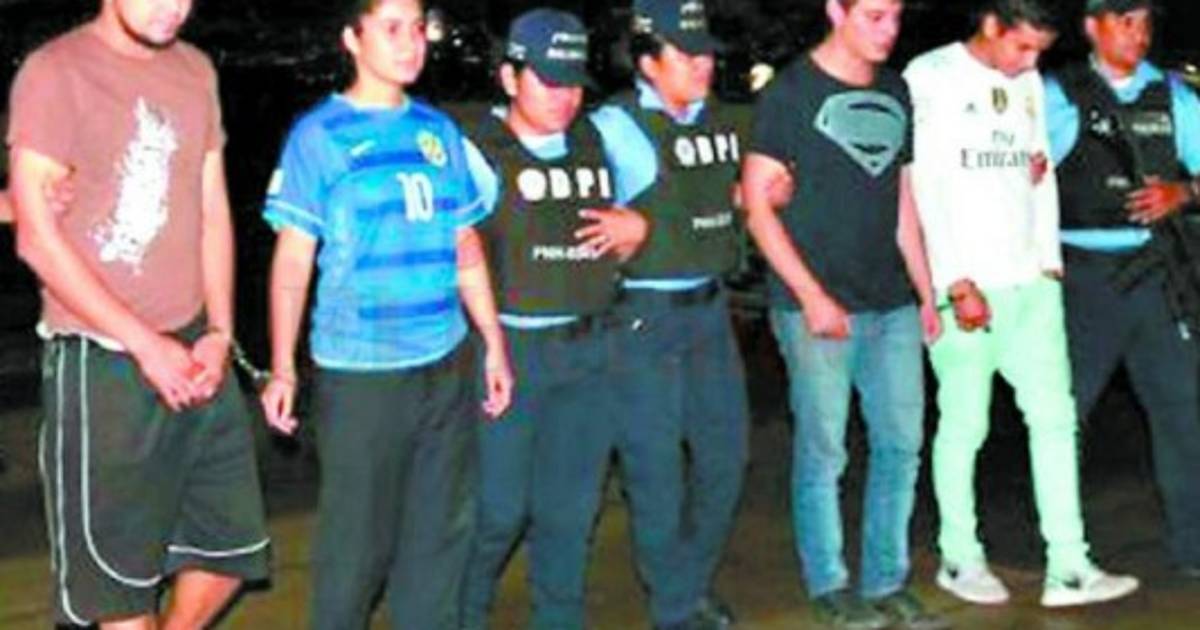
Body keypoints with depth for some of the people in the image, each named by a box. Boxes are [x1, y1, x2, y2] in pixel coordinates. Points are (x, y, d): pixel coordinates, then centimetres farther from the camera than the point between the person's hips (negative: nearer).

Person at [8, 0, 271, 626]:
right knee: (122, 573, 4)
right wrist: (147, 345, -14)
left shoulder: (194, 71, 9)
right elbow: (37, 237, -13)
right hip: (102, 361, -6)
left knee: (233, 543, 12)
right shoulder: (55, 74, -9)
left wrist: (217, 334, 0)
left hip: (194, 356, 6)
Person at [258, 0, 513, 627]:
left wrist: (494, 342, 12)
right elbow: (293, 258, -5)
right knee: (357, 535, 3)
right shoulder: (319, 135, -4)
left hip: (448, 365, 5)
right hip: (359, 372, -4)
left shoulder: (439, 130, 9)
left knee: (443, 528, 11)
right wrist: (282, 368, -10)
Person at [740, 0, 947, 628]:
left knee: (901, 445, 8)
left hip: (892, 305, 6)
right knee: (823, 451, 0)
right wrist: (812, 297, -12)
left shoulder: (895, 92, 14)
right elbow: (757, 204, -7)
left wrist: (925, 293, 15)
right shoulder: (790, 93, -4)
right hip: (817, 307, -6)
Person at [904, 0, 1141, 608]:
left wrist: (1050, 262, 9)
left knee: (1055, 418, 3)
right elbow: (922, 189, -10)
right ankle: (959, 558, 17)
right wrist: (956, 283, -13)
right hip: (963, 286, -6)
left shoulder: (1029, 84, 15)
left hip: (1031, 284, 6)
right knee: (964, 424, 2)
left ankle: (1068, 568, 7)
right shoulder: (929, 78, -5)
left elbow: (1042, 175, 19)